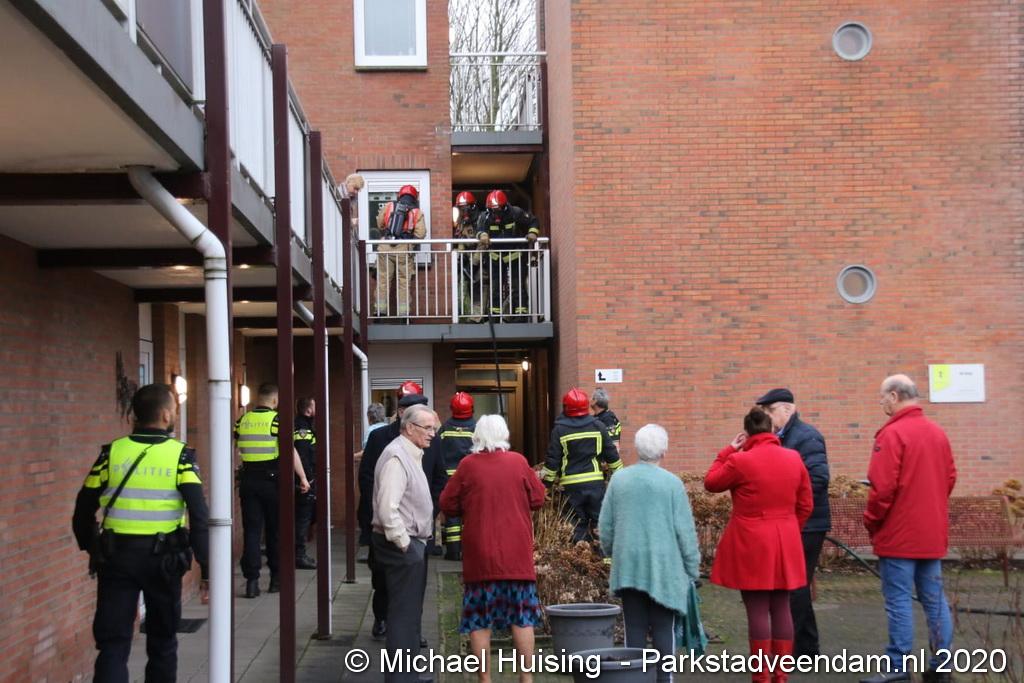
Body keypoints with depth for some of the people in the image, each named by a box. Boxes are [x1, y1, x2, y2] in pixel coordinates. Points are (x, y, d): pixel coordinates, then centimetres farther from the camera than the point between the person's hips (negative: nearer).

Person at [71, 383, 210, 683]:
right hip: (163, 558, -1)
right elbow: (199, 515, -13)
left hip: (115, 557, 1)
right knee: (162, 640, 17)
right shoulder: (180, 455, -5)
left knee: (113, 642, 2)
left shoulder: (111, 452, 1)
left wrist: (92, 550, 18)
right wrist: (207, 567, -9)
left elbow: (83, 510, 3)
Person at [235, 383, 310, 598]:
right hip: (272, 481, -3)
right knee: (274, 530, 11)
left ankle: (252, 580, -1)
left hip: (248, 481, 3)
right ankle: (276, 578, 18)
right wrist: (303, 478, -7)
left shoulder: (242, 420, 5)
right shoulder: (277, 420, -7)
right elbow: (291, 451, -12)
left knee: (251, 530, 4)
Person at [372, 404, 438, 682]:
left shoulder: (411, 455, 14)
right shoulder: (397, 457, -18)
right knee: (404, 614, -6)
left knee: (410, 612, 17)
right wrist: (404, 543, -19)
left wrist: (416, 542, 16)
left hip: (412, 544, 10)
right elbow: (388, 508, -26)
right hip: (402, 545, -10)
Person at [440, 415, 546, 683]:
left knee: (479, 622, 7)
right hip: (517, 557, 1)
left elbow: (448, 505, 1)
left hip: (479, 557, -1)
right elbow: (537, 499, 4)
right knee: (522, 619, 8)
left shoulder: (468, 465, -5)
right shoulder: (518, 462, -3)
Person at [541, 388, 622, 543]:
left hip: (571, 486, -1)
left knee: (578, 525, 7)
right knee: (599, 521, 9)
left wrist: (546, 484, 7)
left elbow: (552, 461, -2)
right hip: (595, 483, 1)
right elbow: (612, 455, 7)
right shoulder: (598, 426, 2)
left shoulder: (559, 430, -4)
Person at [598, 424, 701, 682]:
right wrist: (692, 569, 5)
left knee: (634, 629, 8)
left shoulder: (619, 479, 1)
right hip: (664, 568, -3)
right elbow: (685, 531, -5)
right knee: (663, 629, 4)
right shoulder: (672, 483, -8)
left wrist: (611, 552, 26)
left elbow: (605, 525, 8)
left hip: (628, 566, 3)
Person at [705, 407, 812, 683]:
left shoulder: (740, 461, -12)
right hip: (786, 544, 5)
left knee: (757, 610, -1)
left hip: (751, 545, -5)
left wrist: (729, 450, 7)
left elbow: (711, 483, 4)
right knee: (781, 608, 9)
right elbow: (805, 505, 10)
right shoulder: (794, 459, 4)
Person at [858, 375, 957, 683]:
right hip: (933, 534, 7)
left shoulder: (892, 433, -14)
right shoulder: (938, 432, 9)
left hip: (899, 533, -7)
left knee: (899, 600, -3)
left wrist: (871, 522, -4)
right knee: (934, 599, 10)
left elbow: (883, 487, -18)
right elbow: (949, 479, 13)